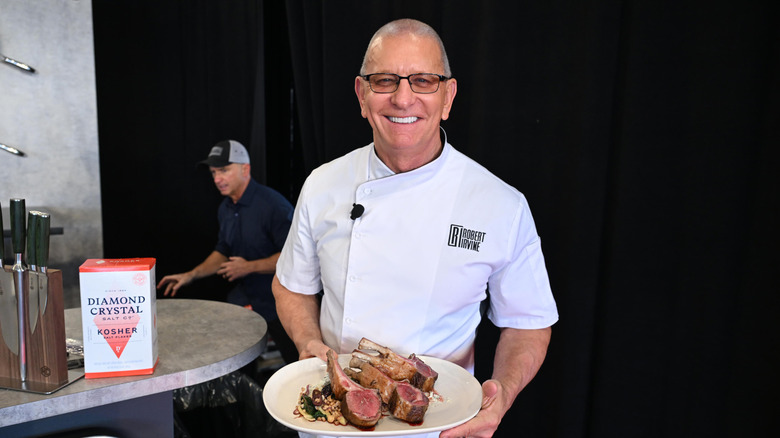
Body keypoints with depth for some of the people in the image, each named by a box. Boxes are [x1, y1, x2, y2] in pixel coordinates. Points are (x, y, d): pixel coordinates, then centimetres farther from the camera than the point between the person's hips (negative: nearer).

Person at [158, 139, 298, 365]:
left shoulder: (273, 204, -18)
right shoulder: (226, 209, 10)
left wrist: (249, 267, -18)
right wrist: (190, 275, 12)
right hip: (244, 299, 7)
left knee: (296, 364, -4)